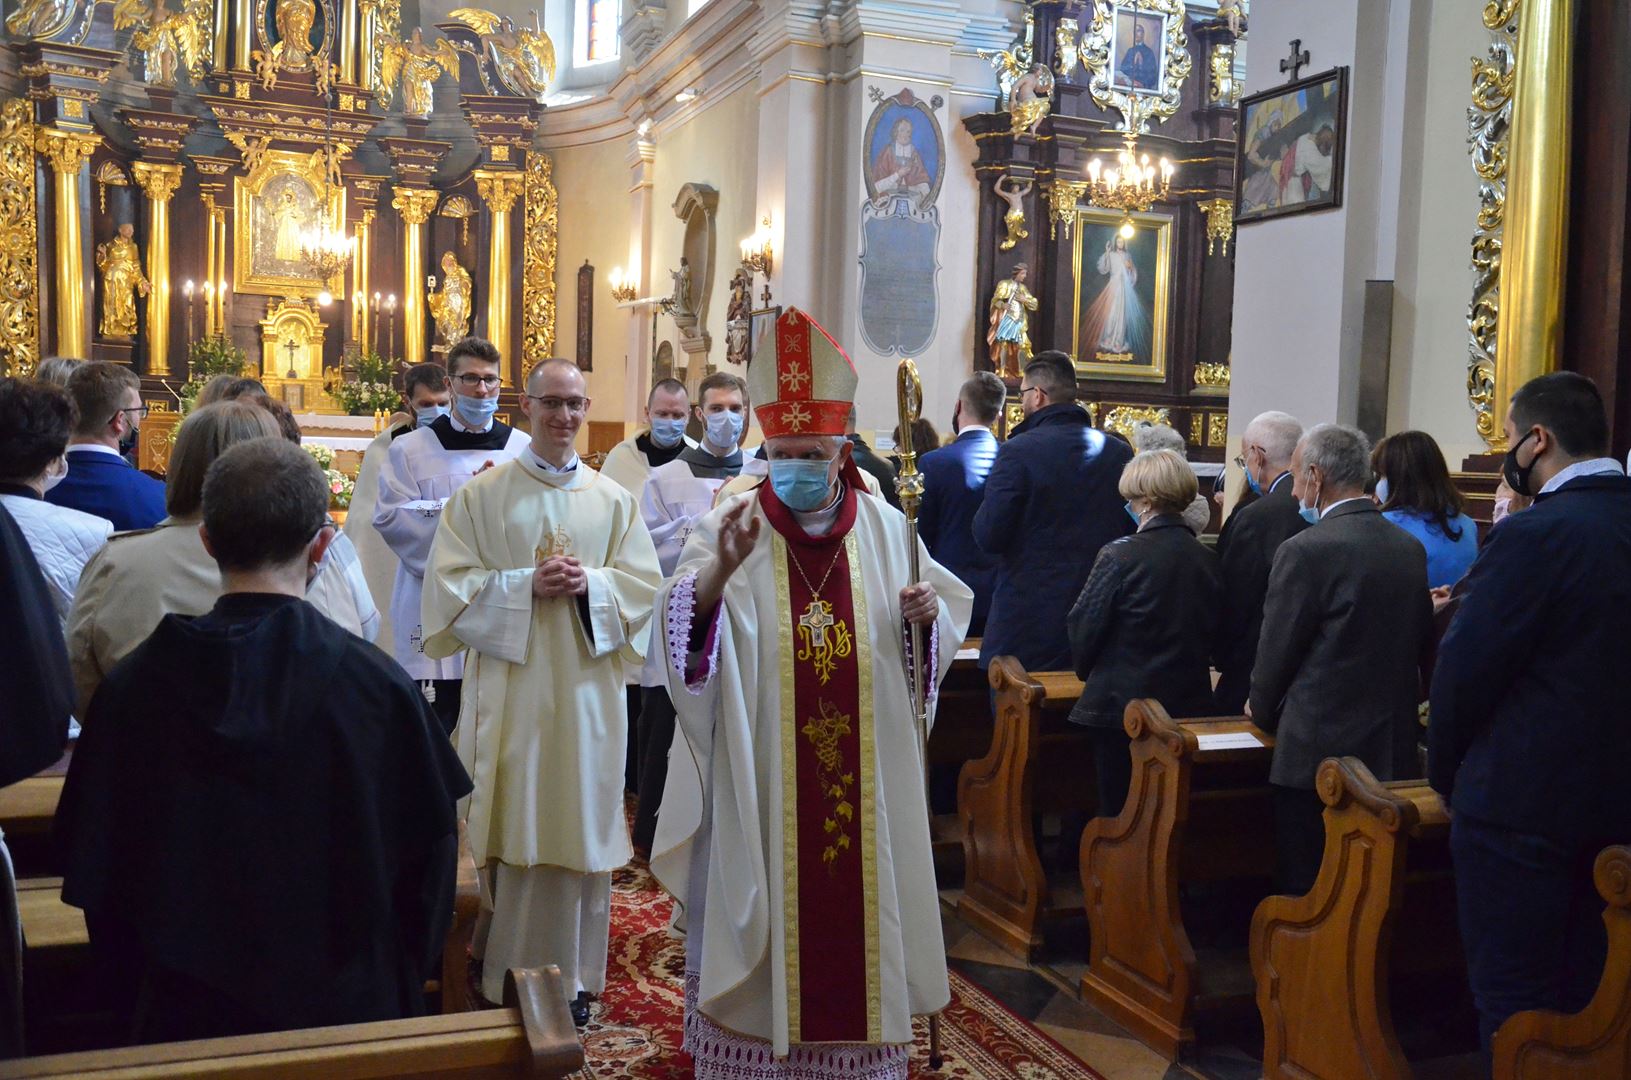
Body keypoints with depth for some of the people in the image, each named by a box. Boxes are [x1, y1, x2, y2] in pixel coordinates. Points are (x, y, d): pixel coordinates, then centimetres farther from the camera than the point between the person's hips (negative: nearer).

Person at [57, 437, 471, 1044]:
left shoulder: (131, 687, -13)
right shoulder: (375, 682, -19)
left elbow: (94, 868, -4)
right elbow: (429, 851, -10)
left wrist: (139, 986, 12)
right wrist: (402, 982, 7)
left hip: (189, 1014, 2)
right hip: (348, 1004, -1)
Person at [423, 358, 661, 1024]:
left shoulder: (613, 501, 10)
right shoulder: (481, 495, 3)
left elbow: (643, 582, 6)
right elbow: (451, 583, -3)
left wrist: (590, 584, -12)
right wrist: (527, 585, -15)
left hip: (588, 688, 2)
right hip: (510, 687, -2)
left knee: (581, 823, 6)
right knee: (513, 827, 0)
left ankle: (574, 978, 18)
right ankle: (508, 976, 13)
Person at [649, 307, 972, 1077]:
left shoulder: (884, 527, 3)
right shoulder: (732, 525, -5)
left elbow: (946, 623, 9)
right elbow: (681, 633, -17)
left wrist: (924, 615, -14)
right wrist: (719, 570, -36)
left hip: (861, 778, 3)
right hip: (760, 777, -2)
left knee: (856, 902, 12)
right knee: (760, 907, 5)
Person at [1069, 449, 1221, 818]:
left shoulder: (1120, 556, -15)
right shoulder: (1207, 561, -1)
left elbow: (1084, 628, -8)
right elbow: (1211, 632, 8)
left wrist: (1087, 671, 10)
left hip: (1122, 705, -4)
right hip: (1189, 705, 5)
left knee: (1119, 812, 5)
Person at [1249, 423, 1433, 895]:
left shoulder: (1305, 551, -16)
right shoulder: (1410, 549, 5)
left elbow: (1277, 650, -9)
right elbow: (1422, 645, 13)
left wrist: (1263, 711, 9)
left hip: (1317, 754, -7)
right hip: (1394, 752, 7)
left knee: (1304, 891, 3)